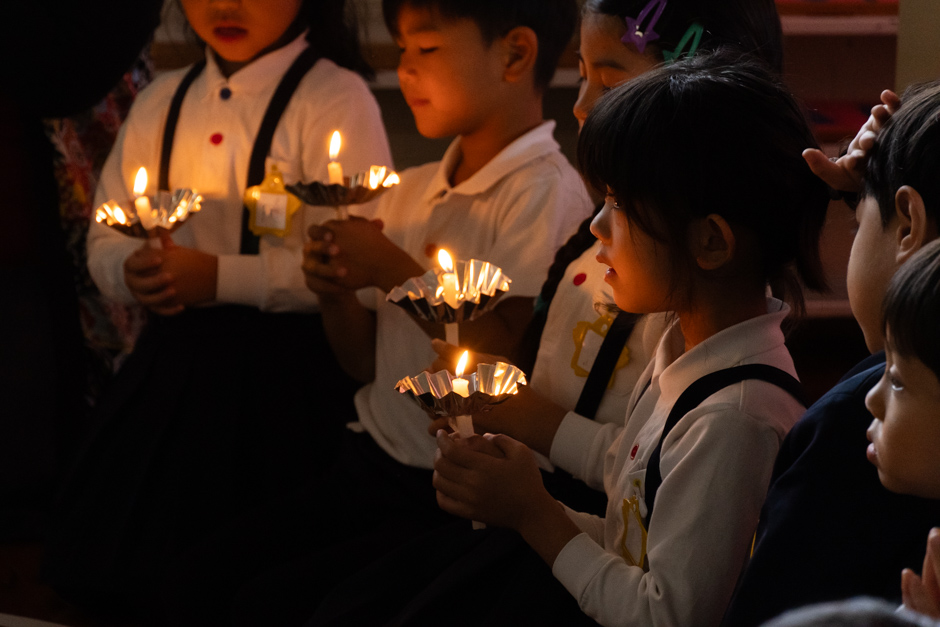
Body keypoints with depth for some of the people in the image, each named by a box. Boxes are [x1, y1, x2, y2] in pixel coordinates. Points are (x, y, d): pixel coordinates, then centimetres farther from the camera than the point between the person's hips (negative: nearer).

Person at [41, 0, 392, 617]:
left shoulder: (335, 99, -8)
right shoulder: (161, 102, 12)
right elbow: (106, 240, 15)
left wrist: (221, 278, -21)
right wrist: (134, 270, -9)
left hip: (287, 365, -6)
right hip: (174, 358, 6)